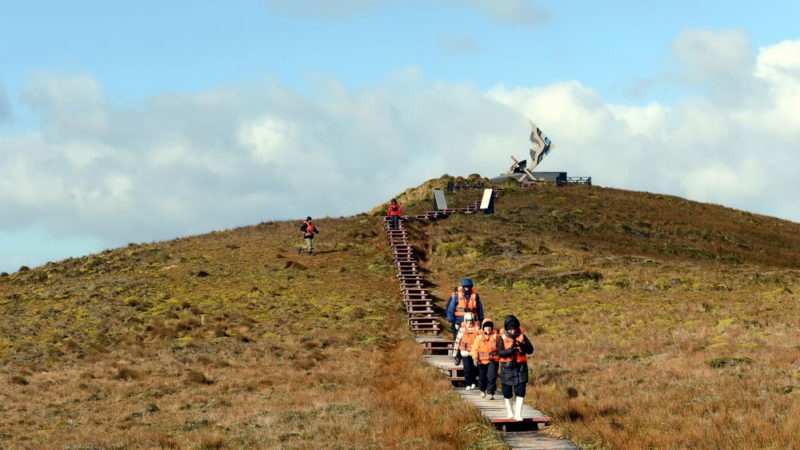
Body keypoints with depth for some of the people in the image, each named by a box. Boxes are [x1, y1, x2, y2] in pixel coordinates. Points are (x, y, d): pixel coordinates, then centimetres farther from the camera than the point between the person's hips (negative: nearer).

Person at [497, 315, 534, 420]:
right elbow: (500, 352, -14)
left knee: (520, 391, -8)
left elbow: (530, 350, -4)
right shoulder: (502, 338, -4)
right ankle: (510, 412, 28)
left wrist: (522, 346, -23)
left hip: (521, 367, 0)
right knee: (507, 392, 10)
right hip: (507, 367, 0)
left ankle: (518, 414, -7)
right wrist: (511, 350, -30)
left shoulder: (522, 336, 1)